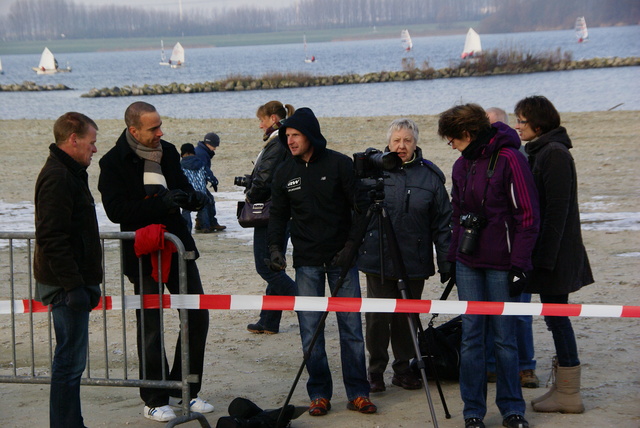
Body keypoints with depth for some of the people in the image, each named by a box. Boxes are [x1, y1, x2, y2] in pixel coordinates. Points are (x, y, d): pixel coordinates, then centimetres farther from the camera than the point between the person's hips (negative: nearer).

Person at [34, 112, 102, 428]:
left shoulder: (69, 173, 17)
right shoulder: (58, 177, -16)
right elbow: (52, 238, -23)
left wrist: (88, 283, 23)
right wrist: (74, 286, -24)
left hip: (74, 281, 10)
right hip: (66, 284, -10)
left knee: (70, 360, 14)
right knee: (70, 361, -6)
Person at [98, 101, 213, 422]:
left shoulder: (168, 152, 6)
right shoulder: (114, 163, -11)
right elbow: (116, 210, -21)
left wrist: (193, 198, -8)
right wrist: (161, 203, -28)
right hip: (142, 254, -5)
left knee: (197, 316, 5)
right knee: (150, 327, 2)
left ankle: (183, 390, 19)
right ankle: (155, 400, 14)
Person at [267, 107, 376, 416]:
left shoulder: (339, 164, -4)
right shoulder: (285, 173, 5)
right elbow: (278, 214, 11)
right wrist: (275, 246, -4)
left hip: (341, 256, -2)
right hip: (306, 261, 2)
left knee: (351, 326, 1)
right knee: (310, 329, 0)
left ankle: (357, 393, 9)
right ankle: (319, 394, 9)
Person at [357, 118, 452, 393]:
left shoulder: (430, 175, 4)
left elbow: (442, 223, 4)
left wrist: (446, 263, 0)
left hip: (414, 263, 1)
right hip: (377, 259, -1)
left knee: (407, 318, 9)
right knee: (377, 318, 0)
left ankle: (404, 369, 21)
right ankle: (376, 370, 13)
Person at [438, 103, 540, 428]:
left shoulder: (509, 159, -9)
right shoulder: (462, 165, 13)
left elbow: (528, 215, -10)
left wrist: (519, 263, -13)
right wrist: (452, 256, 14)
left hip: (501, 264, -6)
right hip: (468, 264, 6)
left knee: (504, 336, 1)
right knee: (470, 336, 4)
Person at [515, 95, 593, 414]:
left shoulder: (554, 154, -16)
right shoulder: (540, 152, 14)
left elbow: (557, 209, -20)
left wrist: (545, 256, -22)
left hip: (555, 253, -10)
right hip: (546, 250, 10)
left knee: (556, 316, -5)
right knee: (555, 317, 13)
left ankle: (569, 395, 0)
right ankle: (562, 387, 20)